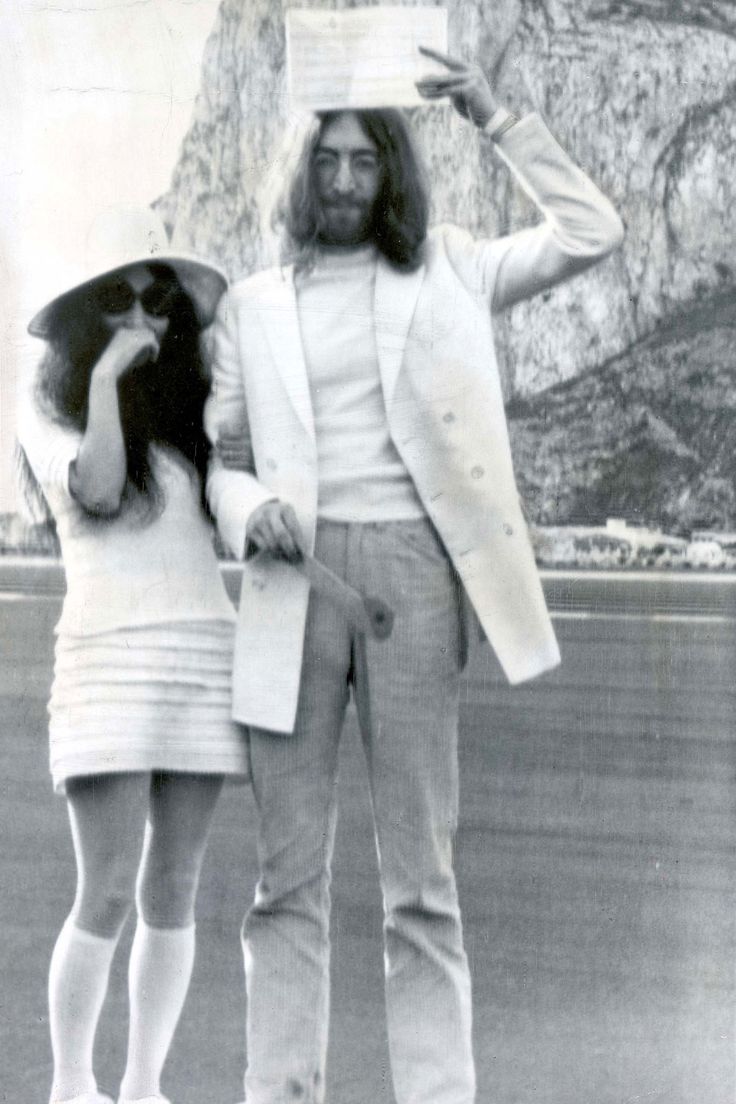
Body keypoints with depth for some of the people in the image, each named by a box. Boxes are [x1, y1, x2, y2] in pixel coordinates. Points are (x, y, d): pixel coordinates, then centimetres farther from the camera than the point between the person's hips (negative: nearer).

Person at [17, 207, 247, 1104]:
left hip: (206, 653, 4)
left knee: (174, 888, 4)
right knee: (110, 892, -10)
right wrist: (106, 374, -14)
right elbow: (96, 491, -14)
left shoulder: (191, 407, 16)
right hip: (109, 656, -4)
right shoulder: (46, 408, 4)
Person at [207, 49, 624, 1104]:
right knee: (288, 874, 0)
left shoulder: (448, 273, 13)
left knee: (421, 875, -1)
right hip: (293, 580, 1)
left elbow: (591, 233, 5)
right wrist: (250, 511, -7)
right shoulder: (253, 304, 15)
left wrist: (497, 119, 4)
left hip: (410, 569, -1)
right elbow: (221, 455, 15)